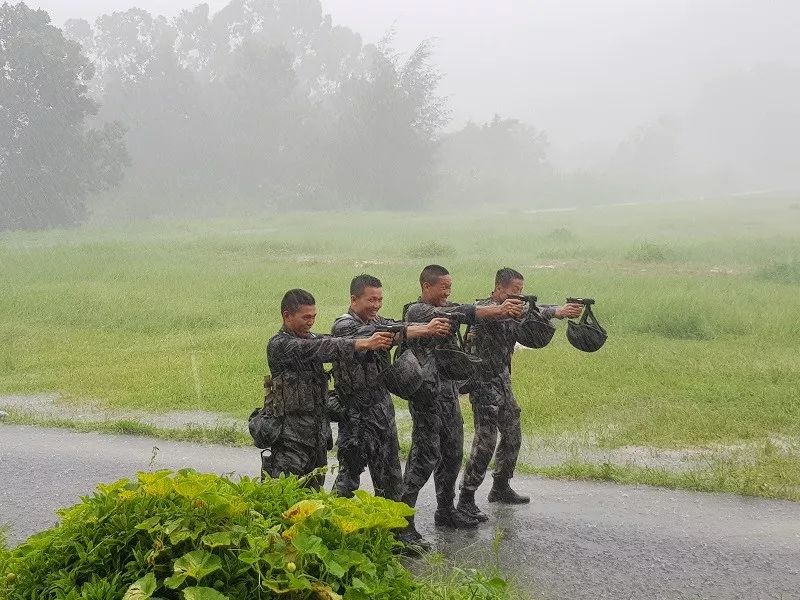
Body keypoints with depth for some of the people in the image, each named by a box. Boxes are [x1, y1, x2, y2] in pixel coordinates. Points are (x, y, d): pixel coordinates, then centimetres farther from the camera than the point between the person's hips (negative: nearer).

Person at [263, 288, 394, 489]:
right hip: (291, 438, -8)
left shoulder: (312, 339, 12)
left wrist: (383, 340, -16)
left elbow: (338, 342, 1)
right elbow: (323, 349, -24)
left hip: (319, 433, 8)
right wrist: (365, 343, -32)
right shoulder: (279, 345, -13)